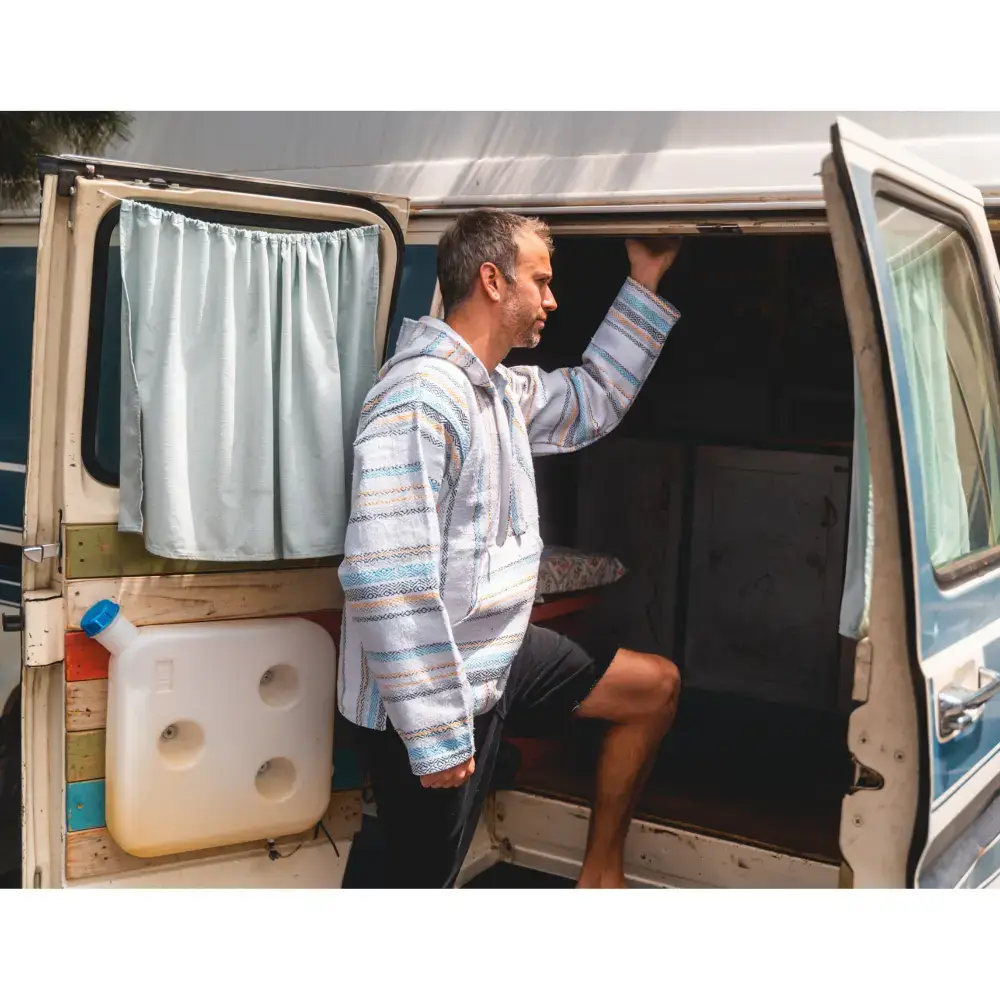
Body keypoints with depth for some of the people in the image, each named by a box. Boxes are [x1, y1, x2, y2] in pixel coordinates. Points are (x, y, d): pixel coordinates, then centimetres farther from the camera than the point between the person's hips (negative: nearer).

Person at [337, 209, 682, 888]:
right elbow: (386, 583, -31)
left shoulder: (502, 391, 6)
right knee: (425, 885, 4)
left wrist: (645, 286, 20)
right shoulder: (420, 398, -26)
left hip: (498, 655, 10)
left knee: (656, 686, 17)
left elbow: (593, 400, 25)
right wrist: (435, 733, -27)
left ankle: (601, 873, 27)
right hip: (434, 689, -10)